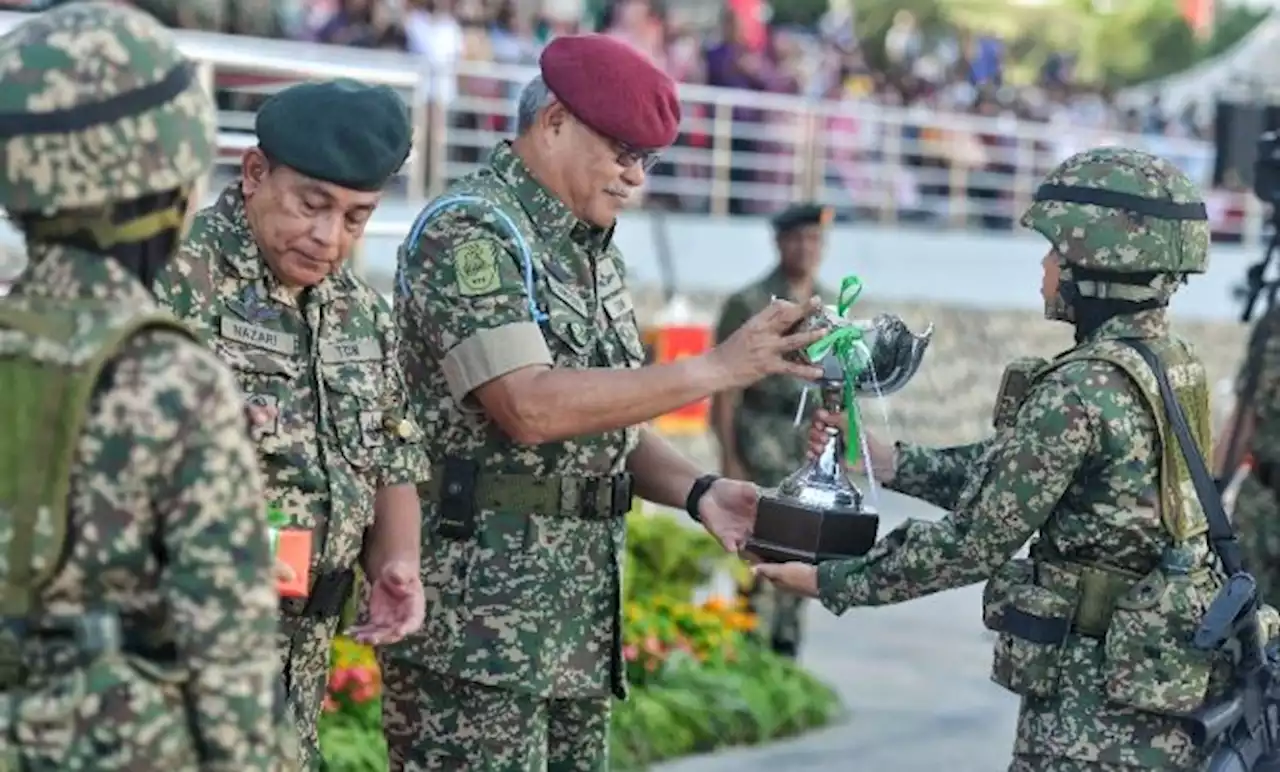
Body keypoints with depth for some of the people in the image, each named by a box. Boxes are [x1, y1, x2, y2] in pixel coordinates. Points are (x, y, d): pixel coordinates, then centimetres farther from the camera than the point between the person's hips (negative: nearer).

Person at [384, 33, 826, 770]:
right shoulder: (469, 232, -11)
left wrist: (696, 490, -2)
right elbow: (533, 408, -22)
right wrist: (718, 368, -20)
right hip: (475, 624, -8)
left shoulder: (595, 253, 16)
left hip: (578, 624, 8)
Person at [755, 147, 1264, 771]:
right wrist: (886, 461, 12)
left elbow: (974, 542, -15)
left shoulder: (1079, 391, -20)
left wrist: (829, 581, -6)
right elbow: (1010, 474, 13)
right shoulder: (1172, 365, 7)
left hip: (1101, 708, -9)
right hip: (1168, 678, 9)